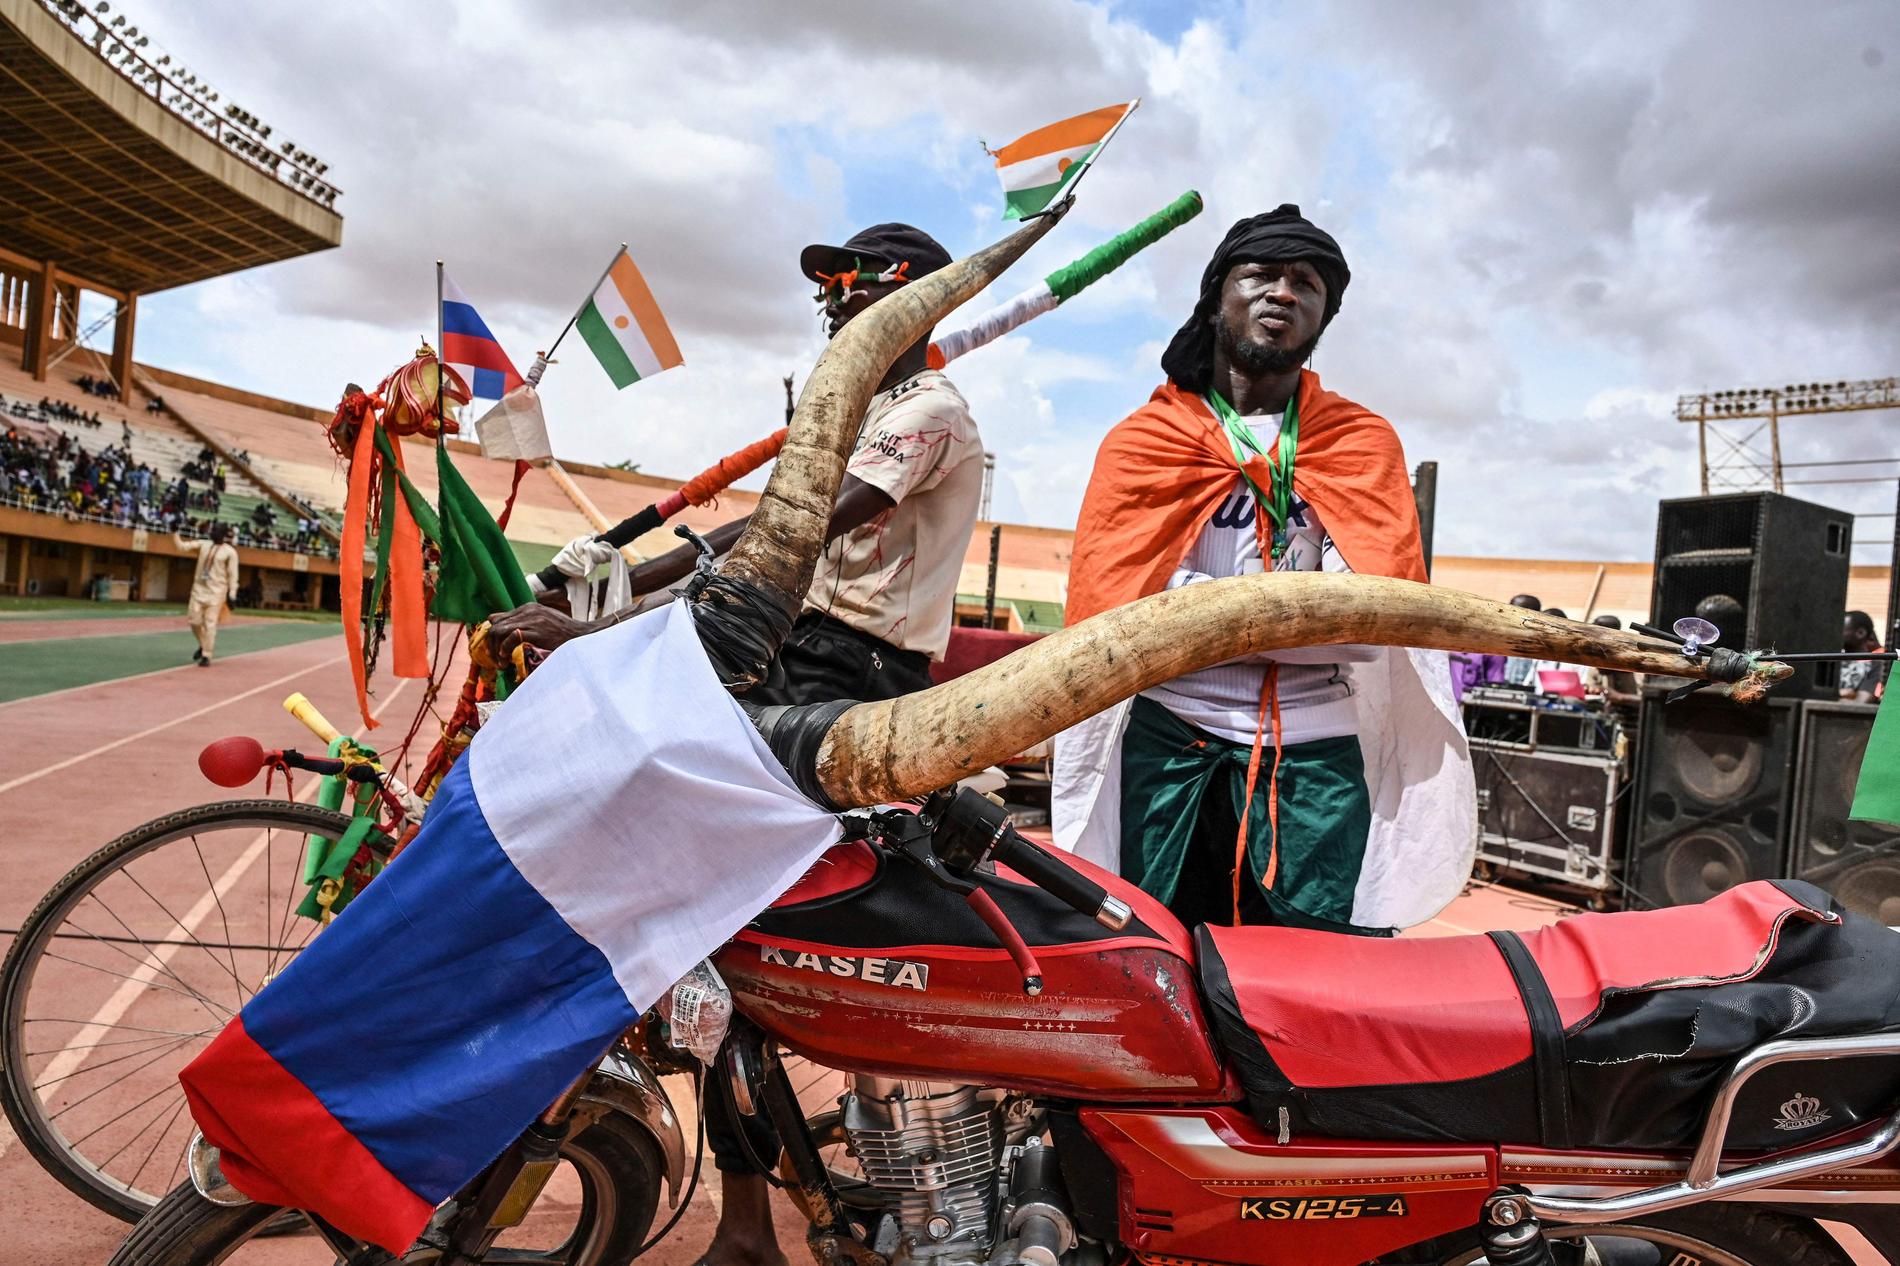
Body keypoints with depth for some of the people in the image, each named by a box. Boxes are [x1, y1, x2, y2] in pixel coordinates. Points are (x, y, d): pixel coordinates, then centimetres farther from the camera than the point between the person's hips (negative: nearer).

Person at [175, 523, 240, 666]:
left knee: (210, 624, -6)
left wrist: (232, 594, -12)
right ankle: (204, 645, 30)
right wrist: (174, 531, 0)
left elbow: (233, 575, -6)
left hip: (216, 592, -5)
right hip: (198, 589, 5)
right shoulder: (203, 545, 9)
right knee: (193, 620, 6)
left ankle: (206, 656, 0)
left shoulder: (230, 552, -5)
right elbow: (182, 546, 9)